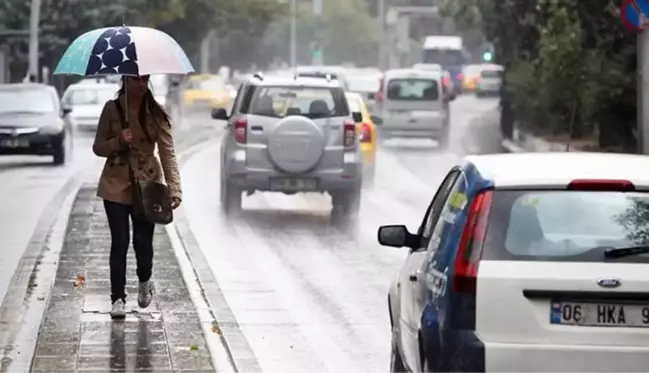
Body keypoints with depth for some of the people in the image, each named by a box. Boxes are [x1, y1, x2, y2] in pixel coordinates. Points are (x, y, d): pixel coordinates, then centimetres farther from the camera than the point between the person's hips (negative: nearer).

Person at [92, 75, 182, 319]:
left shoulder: (155, 114, -6)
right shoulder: (112, 109, -3)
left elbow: (168, 152, -10)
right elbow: (98, 147, 3)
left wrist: (174, 188, -22)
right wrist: (118, 142, -19)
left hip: (146, 185, 0)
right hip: (116, 186, 0)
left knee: (143, 242, 2)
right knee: (119, 242, -4)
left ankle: (145, 282, 32)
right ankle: (118, 298, 4)